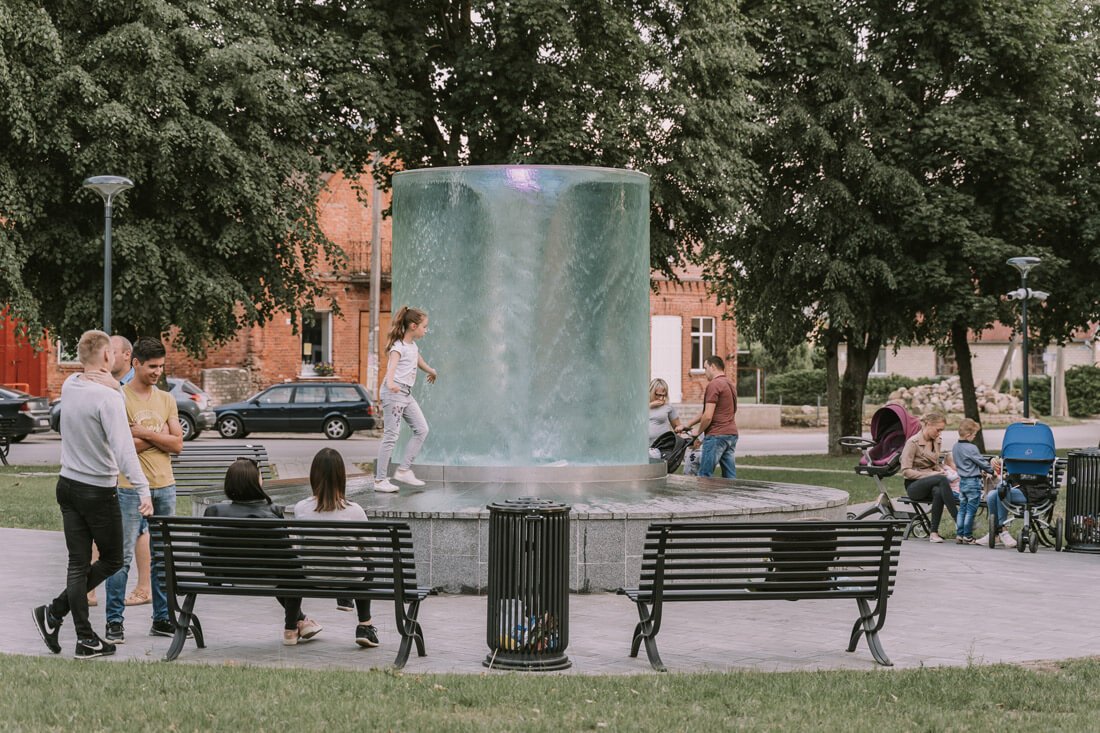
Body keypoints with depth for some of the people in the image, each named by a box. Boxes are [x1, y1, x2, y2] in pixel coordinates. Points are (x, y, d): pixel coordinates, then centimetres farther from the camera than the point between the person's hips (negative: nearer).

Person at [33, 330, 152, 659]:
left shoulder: (69, 386, 2)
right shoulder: (108, 398, -20)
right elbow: (123, 448, -29)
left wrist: (110, 384, 3)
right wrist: (143, 490, -32)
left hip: (68, 485, 7)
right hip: (99, 491, -7)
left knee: (78, 563, 7)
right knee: (111, 561, 10)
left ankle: (86, 638, 6)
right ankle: (55, 612, 1)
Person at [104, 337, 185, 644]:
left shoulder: (166, 400, 11)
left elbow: (177, 444, 3)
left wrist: (145, 434, -11)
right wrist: (160, 436, -8)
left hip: (165, 486, 6)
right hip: (130, 488, -6)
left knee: (163, 556, 11)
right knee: (122, 557, -4)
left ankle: (162, 618, 19)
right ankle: (114, 622, 3)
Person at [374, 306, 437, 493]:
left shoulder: (413, 345, 14)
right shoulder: (399, 346, -14)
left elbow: (419, 360, 36)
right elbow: (392, 365, -33)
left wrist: (431, 371, 55)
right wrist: (390, 383, -52)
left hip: (406, 393, 10)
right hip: (394, 392, -10)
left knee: (421, 429, 6)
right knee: (391, 435, -9)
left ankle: (403, 470, 9)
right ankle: (380, 480, -6)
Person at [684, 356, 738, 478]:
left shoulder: (714, 385, -12)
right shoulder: (729, 384, 19)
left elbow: (708, 416, -17)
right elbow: (706, 412, 25)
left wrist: (698, 431, 0)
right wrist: (687, 425, 27)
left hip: (716, 435, -9)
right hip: (731, 433, 9)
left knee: (705, 476, -6)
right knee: (730, 476, 7)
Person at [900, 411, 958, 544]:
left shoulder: (936, 441, 13)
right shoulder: (913, 442, -9)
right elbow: (905, 471, -14)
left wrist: (941, 469, 2)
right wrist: (930, 474, -22)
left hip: (931, 484, 5)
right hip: (914, 486, -5)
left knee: (938, 492, -36)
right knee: (942, 479, -36)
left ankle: (934, 533, -34)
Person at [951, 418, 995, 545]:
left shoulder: (955, 447, 6)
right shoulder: (971, 448, -19)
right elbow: (982, 462, -12)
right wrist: (991, 468, 7)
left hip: (962, 481, 8)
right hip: (973, 481, -8)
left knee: (962, 508, 13)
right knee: (971, 510, 0)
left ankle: (959, 534, 13)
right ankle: (967, 536, 3)